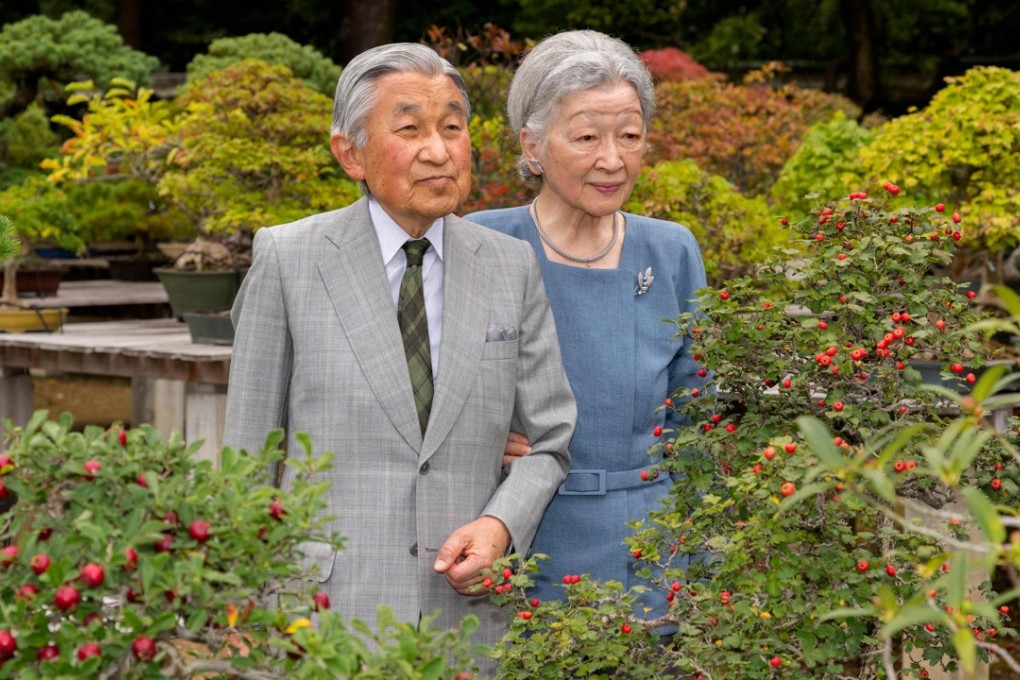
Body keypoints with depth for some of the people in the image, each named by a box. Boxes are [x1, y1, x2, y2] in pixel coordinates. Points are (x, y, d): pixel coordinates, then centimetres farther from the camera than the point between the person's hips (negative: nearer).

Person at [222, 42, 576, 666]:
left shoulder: (513, 268, 6)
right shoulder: (286, 260, -1)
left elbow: (552, 441, 10)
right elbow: (249, 457, 2)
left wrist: (501, 525, -9)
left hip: (466, 611, 2)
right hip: (323, 612, -2)